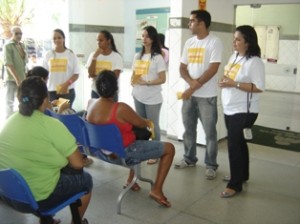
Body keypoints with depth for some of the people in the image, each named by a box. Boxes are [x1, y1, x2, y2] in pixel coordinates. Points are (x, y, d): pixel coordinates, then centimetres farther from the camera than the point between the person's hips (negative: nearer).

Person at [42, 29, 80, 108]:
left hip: (68, 91, -1)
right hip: (51, 91, 1)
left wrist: (66, 84, -15)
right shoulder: (48, 55, 7)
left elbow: (76, 74, 0)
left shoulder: (71, 54, 2)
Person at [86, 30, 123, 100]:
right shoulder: (93, 54, 0)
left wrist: (96, 76, -10)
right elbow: (91, 74, -9)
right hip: (95, 92, 2)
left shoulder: (117, 56, -6)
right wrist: (95, 57, -16)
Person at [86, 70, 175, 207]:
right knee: (169, 148, 2)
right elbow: (142, 124, -10)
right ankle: (156, 190, 3)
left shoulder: (91, 107, -4)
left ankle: (130, 180, 34)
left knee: (139, 138, 34)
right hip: (123, 153, -8)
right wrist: (147, 122, 13)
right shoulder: (121, 109, -26)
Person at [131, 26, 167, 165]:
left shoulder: (158, 58, -8)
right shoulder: (137, 56, 11)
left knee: (153, 125, 2)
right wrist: (132, 81, -3)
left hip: (152, 98, -6)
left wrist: (146, 82, -23)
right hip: (138, 96, 6)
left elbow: (162, 79, -11)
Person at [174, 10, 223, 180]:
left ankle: (211, 165, 14)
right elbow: (182, 68, 9)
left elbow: (213, 69, -17)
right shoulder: (189, 43, 10)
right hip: (189, 93, 6)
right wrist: (191, 81, -12)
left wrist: (194, 87, -17)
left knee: (210, 132, 2)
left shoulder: (214, 42, -9)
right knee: (189, 129, 14)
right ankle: (189, 158, 31)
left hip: (207, 96, -6)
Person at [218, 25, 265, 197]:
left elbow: (259, 87, -22)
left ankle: (235, 184, 6)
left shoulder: (254, 62, -17)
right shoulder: (234, 56, 9)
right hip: (230, 109, 9)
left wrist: (233, 84, -24)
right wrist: (224, 80, -1)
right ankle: (241, 175, 34)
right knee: (239, 143, 18)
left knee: (234, 145, -6)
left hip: (243, 111, -8)